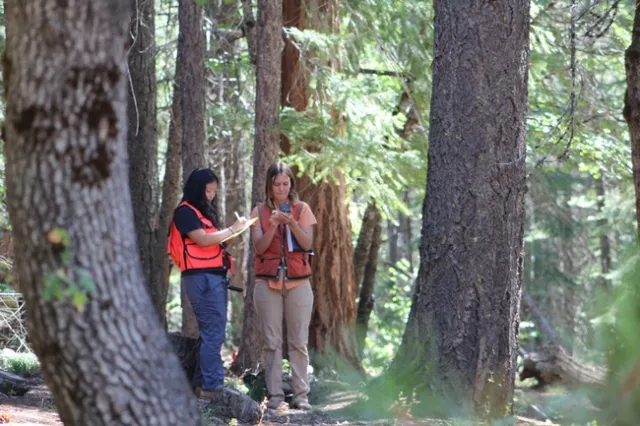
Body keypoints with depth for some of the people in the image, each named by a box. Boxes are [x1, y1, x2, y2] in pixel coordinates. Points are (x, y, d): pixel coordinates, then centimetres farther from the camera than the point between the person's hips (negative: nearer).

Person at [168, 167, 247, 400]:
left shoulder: (205, 211, 21)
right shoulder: (186, 211, -6)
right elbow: (202, 239, -16)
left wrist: (229, 235, 3)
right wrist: (232, 229, -9)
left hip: (215, 276, 10)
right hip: (201, 277, -10)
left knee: (212, 332, 11)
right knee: (213, 332, -13)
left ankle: (201, 384, 15)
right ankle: (212, 386, -13)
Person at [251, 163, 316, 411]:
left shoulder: (302, 209, 6)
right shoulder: (260, 212, 7)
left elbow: (307, 244, -4)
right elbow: (259, 247, -2)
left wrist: (292, 224, -20)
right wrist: (272, 227, -19)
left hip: (298, 282, 0)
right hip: (267, 283, 0)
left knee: (298, 342, -1)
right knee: (272, 342, -1)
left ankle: (300, 395, 1)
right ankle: (275, 395, 0)